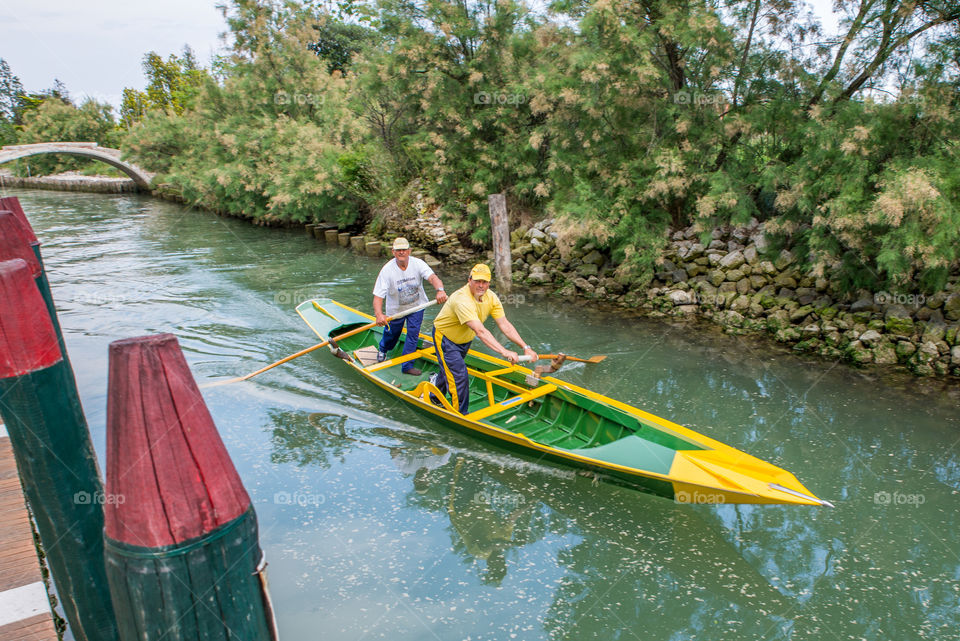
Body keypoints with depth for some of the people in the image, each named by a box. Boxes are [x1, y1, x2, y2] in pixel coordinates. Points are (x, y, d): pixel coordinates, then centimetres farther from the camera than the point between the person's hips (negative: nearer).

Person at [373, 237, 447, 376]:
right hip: (396, 308, 0)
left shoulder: (417, 263, -21)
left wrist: (440, 290, -60)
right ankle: (382, 350, 54)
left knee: (413, 334, -4)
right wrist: (379, 314, -46)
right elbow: (378, 295, -29)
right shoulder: (387, 270, -25)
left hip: (416, 306, 1)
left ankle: (407, 366, 13)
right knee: (391, 334, 18)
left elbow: (432, 277, -37)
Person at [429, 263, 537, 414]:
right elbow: (481, 332, -47)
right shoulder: (462, 300, -38)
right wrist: (505, 352, -55)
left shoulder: (491, 297, -14)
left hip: (465, 339, 7)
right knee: (459, 375, -13)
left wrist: (525, 347, -27)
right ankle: (460, 415, 2)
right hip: (445, 336, -7)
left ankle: (436, 382, 56)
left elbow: (505, 325, -17)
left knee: (452, 368, 24)